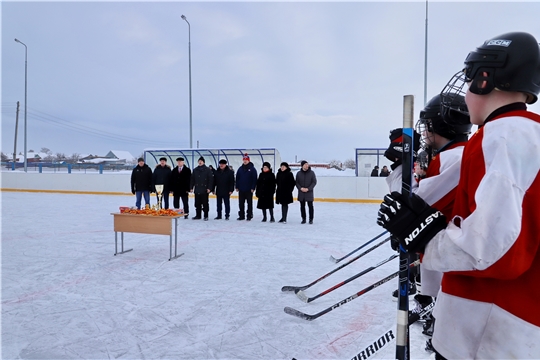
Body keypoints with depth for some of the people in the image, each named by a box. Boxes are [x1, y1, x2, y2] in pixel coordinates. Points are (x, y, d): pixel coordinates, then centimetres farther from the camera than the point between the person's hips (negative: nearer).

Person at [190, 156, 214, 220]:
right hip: (197, 190, 4)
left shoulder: (208, 170, -2)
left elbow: (211, 179, -6)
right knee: (197, 203, 9)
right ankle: (198, 215, 18)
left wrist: (209, 188, -12)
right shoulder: (195, 170, 11)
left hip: (204, 190, -4)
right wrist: (191, 187, 7)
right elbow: (192, 179, 13)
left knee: (205, 203, 0)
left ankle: (206, 216, 8)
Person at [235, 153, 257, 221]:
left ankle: (249, 215, 12)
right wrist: (237, 187, 6)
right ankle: (241, 215, 18)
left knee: (249, 203, 4)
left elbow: (254, 179, -8)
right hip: (241, 189, 5)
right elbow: (237, 178, 11)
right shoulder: (240, 168, 8)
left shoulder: (252, 169, -5)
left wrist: (253, 188, -13)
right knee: (241, 203, 9)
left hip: (249, 190, -4)